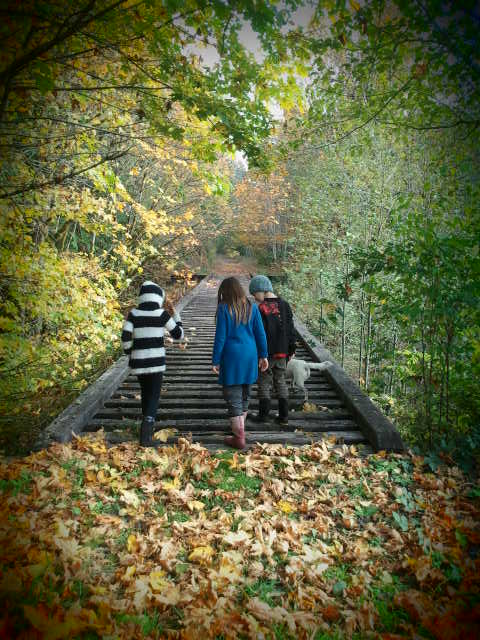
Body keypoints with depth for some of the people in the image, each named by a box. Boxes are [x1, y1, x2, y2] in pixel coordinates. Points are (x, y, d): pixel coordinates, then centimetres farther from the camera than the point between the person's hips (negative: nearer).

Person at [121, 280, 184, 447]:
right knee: (153, 396, 5)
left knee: (145, 393, 23)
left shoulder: (133, 314, -2)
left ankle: (147, 428, 36)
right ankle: (146, 435, -8)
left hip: (138, 361, 3)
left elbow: (126, 337, -7)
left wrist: (130, 353, 11)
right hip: (156, 361, -3)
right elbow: (178, 335, 4)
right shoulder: (162, 314, -5)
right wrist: (174, 314, 14)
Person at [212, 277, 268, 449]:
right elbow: (260, 333, 5)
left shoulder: (224, 309, -9)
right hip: (250, 357, 5)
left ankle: (239, 438, 3)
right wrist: (263, 356, 13)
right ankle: (239, 427, 35)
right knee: (245, 394, 19)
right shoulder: (252, 307, 4)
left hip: (232, 357, -5)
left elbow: (220, 337, -9)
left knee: (233, 398, 2)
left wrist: (215, 361, -3)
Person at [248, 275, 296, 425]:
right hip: (282, 351, 6)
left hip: (266, 352, -6)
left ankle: (263, 414, 13)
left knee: (264, 382, 8)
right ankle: (283, 415, 17)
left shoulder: (261, 309, -15)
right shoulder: (284, 305, 4)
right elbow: (291, 329, 8)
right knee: (280, 381, 15)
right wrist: (291, 349, 15)